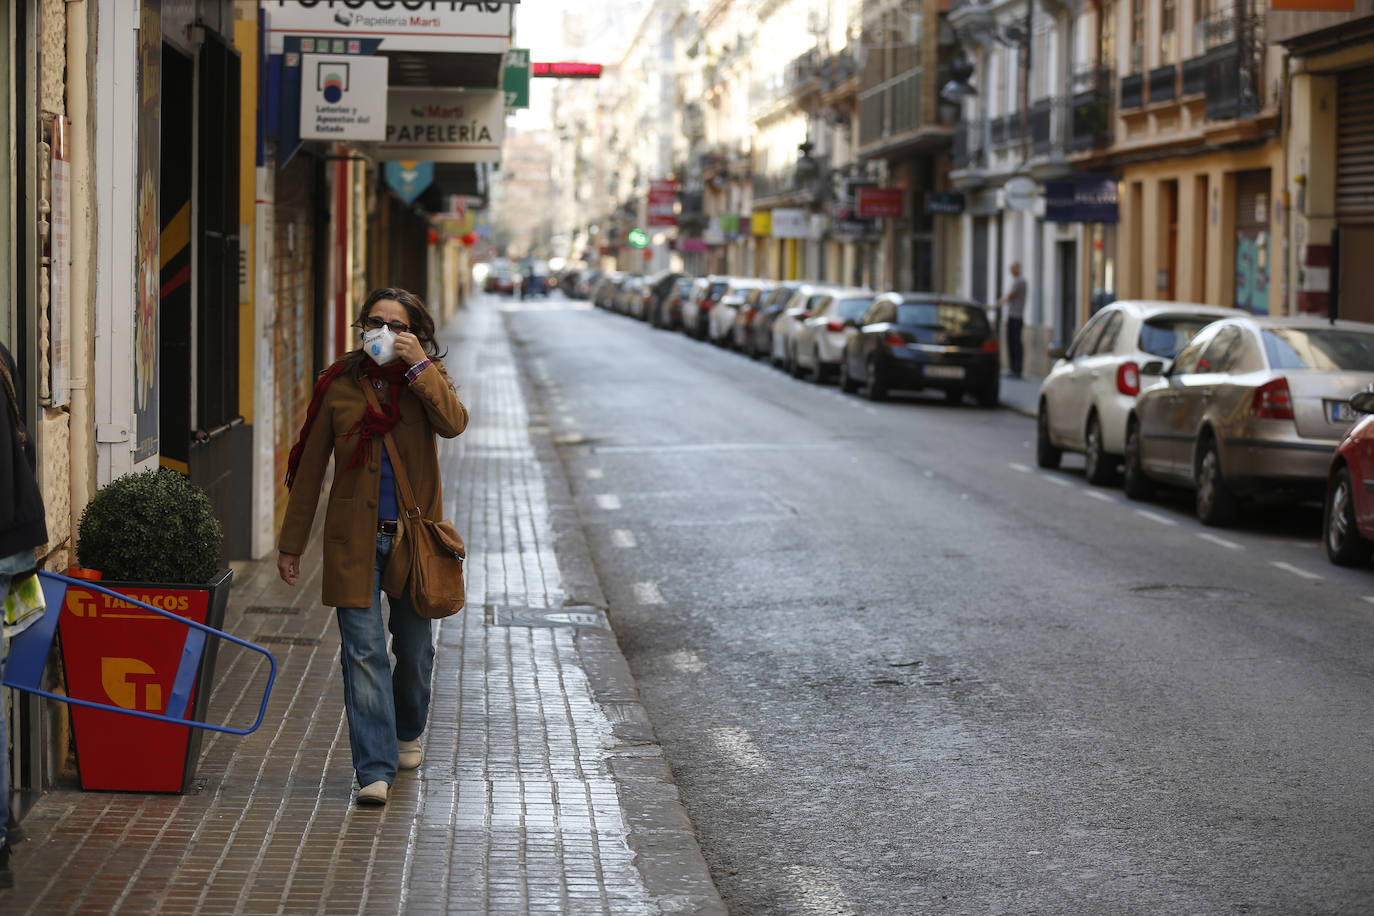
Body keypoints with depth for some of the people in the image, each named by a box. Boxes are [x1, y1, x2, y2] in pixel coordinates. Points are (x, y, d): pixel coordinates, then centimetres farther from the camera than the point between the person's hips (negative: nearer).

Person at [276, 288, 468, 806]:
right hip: (354, 538, -1)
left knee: (414, 649, 12)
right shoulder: (338, 386, 1)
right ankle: (375, 770, -8)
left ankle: (407, 733, 41)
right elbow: (310, 467, 6)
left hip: (412, 535, 1)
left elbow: (453, 423, -20)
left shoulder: (426, 379, 2)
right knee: (363, 652, -9)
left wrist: (418, 367, -21)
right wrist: (291, 542, 7)